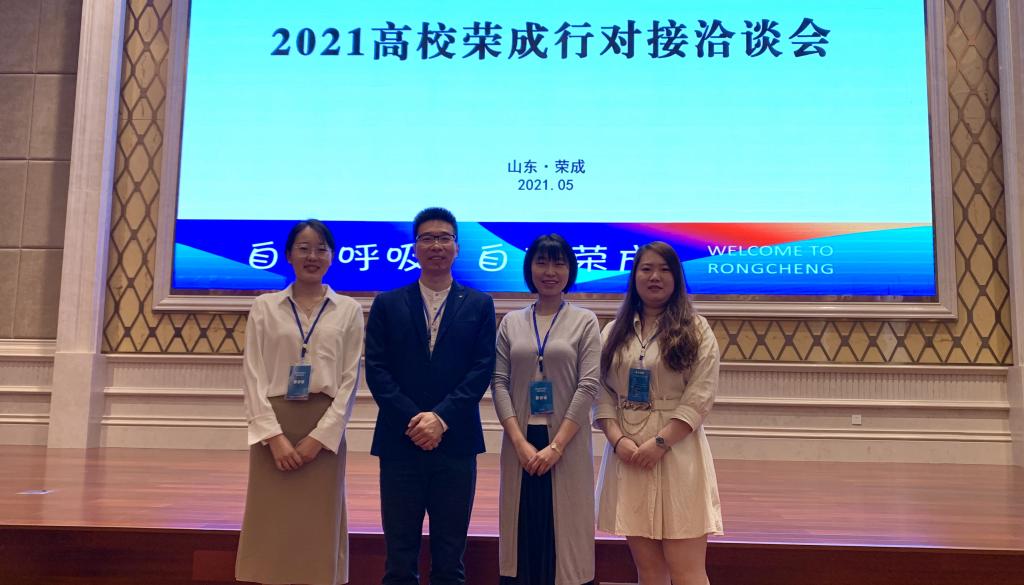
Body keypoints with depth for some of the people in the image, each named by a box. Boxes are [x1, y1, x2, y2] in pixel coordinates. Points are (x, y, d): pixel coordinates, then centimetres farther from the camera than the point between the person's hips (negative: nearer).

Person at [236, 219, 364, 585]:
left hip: (325, 431, 0)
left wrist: (319, 436, -9)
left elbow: (350, 380, 1)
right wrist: (274, 435, -10)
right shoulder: (264, 307, 6)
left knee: (317, 532, 3)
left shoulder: (348, 310, 6)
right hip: (273, 428, 0)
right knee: (271, 530, 2)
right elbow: (253, 376, 1)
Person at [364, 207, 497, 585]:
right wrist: (412, 420, -12)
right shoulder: (387, 304, 7)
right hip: (400, 443, 0)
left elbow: (482, 369, -1)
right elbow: (376, 369, 0)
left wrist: (441, 418, -12)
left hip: (455, 443, 0)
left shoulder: (479, 305, 7)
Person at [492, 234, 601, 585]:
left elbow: (588, 386, -6)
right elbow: (499, 383, 2)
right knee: (523, 530, 6)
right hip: (520, 443, 2)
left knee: (565, 530, 3)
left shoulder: (585, 321, 2)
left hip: (568, 444, -2)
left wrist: (556, 446, -12)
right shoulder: (511, 322, 8)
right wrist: (520, 442, -9)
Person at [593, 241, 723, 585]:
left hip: (677, 451, -3)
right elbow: (601, 392, 7)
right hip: (627, 452, 3)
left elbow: (701, 396, -6)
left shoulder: (695, 329, 3)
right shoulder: (615, 331, 12)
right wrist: (617, 439, -9)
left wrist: (660, 442, -14)